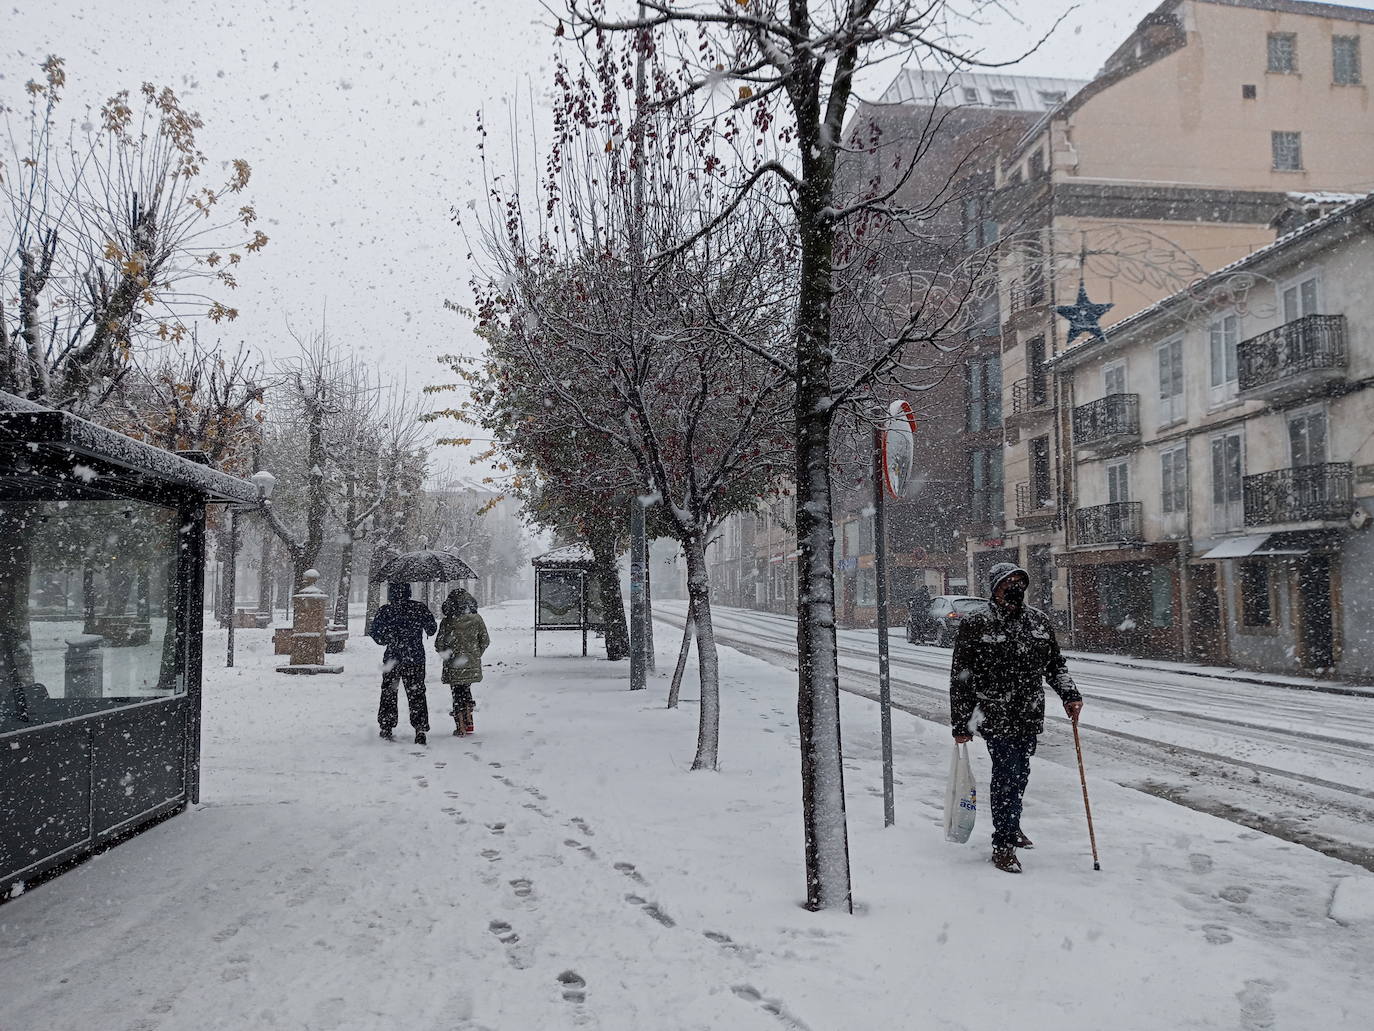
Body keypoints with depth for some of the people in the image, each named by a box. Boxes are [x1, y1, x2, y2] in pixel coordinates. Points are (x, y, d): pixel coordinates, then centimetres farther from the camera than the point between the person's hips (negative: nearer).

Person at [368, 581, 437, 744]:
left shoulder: (385, 611, -8)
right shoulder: (420, 608, -6)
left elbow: (377, 636, -3)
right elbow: (431, 630, 4)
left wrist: (370, 632, 20)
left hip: (392, 658, -1)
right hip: (416, 658, 1)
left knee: (388, 692, 15)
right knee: (417, 693, 6)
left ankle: (386, 728, 19)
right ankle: (420, 730, 0)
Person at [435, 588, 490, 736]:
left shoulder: (446, 621, -12)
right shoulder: (476, 619, -5)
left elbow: (439, 645, -7)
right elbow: (485, 640, 1)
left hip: (454, 666, -2)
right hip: (472, 665, 3)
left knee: (458, 694, 9)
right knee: (466, 691, 22)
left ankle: (460, 728, 12)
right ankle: (469, 723, 22)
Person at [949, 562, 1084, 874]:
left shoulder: (1039, 621, 9)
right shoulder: (975, 626, -7)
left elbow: (1055, 663, 20)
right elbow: (960, 679, -5)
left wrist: (1069, 695, 4)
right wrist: (960, 724, -5)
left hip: (1030, 718, 5)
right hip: (996, 717, -5)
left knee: (1020, 774, 15)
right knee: (1007, 775, -7)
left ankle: (1011, 826, 37)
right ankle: (1003, 845, 4)